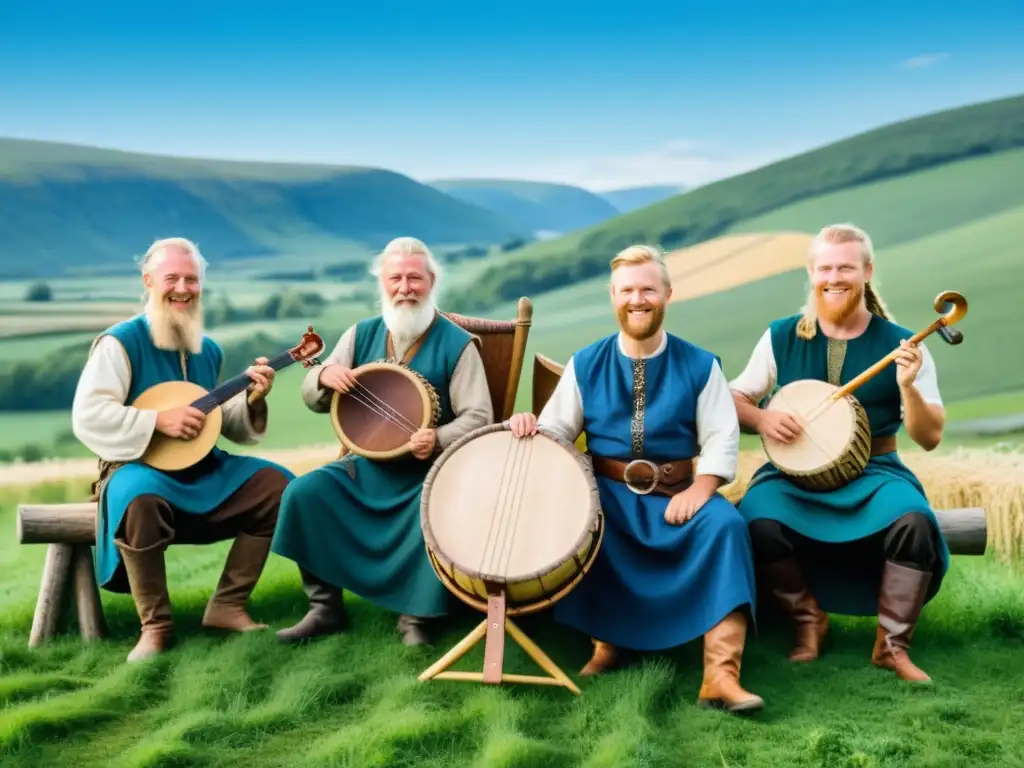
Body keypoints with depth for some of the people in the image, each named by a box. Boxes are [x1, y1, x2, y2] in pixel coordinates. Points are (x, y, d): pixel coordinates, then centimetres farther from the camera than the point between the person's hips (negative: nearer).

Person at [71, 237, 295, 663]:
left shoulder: (210, 351, 13)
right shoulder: (121, 341, -7)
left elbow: (225, 427, 17)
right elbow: (86, 416, -17)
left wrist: (252, 400, -3)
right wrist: (158, 420, -24)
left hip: (203, 468, 7)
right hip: (140, 467, -6)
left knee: (277, 484, -9)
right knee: (139, 501, -40)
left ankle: (227, 605, -3)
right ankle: (156, 625, -20)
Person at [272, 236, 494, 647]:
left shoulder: (457, 343, -6)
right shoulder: (362, 334, 7)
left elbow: (478, 417, -11)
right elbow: (313, 400, 9)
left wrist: (438, 440, -32)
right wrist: (324, 377, -16)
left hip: (429, 471, -4)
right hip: (367, 464, 4)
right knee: (304, 492, -17)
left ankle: (415, 616, -10)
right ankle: (325, 608, -4)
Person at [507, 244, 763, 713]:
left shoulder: (700, 366, 4)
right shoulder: (585, 364, 8)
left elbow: (721, 440, -1)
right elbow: (556, 431, 7)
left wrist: (699, 489, -18)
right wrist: (529, 427, -17)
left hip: (677, 493, -1)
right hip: (607, 491, 1)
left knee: (726, 525, -31)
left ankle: (721, 675, -31)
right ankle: (604, 640, -8)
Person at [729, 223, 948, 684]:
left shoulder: (900, 345, -2)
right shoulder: (782, 337, 3)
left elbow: (930, 438, -4)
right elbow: (733, 399, 9)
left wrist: (908, 387, -22)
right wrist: (761, 419, -13)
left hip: (873, 472, -1)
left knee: (915, 521, -33)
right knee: (759, 524, -30)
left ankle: (891, 643, -11)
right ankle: (809, 619, -1)